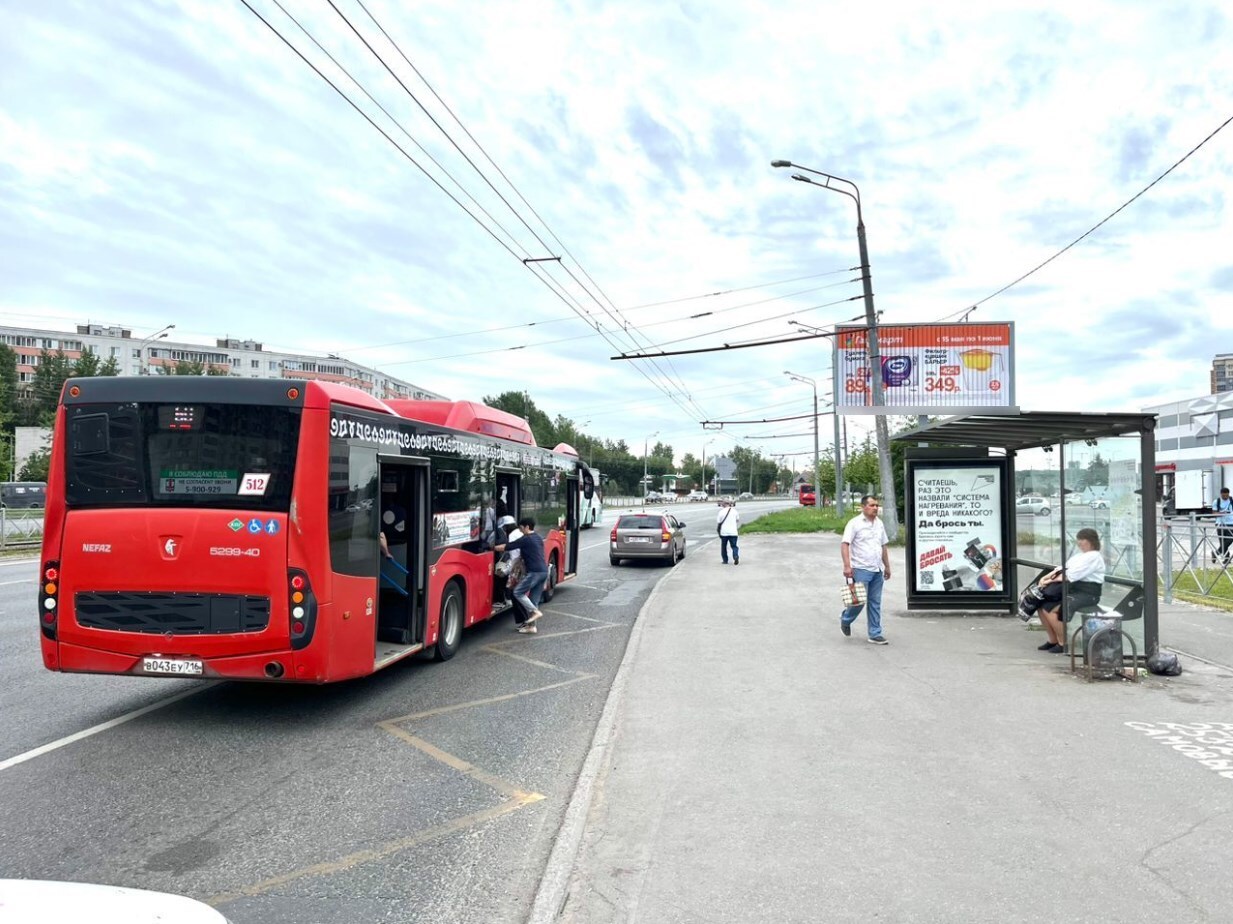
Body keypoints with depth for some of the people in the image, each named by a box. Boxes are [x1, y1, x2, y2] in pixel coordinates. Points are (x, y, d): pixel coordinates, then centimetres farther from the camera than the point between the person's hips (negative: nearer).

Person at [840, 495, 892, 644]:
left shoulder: (879, 524, 12)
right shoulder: (855, 523, -9)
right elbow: (844, 544, -15)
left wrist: (887, 566, 20)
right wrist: (847, 566, -23)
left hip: (877, 570, 6)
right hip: (861, 569, -6)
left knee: (875, 603, 8)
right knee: (860, 600, -6)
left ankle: (875, 634, 13)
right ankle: (845, 619, 22)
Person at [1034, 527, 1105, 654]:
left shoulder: (1094, 557, -12)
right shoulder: (1079, 555, 19)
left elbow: (1071, 575, -20)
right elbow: (1063, 569, 12)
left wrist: (1051, 580, -14)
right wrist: (1046, 577, -3)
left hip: (1087, 594, -9)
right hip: (1073, 589, 9)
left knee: (1050, 609, -24)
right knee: (1041, 605, -3)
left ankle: (1062, 643, -9)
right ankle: (1052, 640, 8)